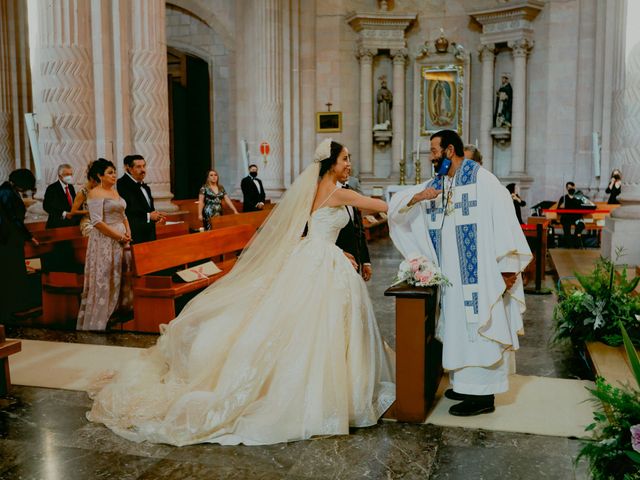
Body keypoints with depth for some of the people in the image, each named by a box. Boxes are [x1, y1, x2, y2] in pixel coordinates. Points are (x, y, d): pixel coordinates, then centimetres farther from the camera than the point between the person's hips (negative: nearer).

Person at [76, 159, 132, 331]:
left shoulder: (115, 191, 14)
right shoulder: (95, 193, -10)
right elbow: (97, 222, -18)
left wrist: (128, 233, 1)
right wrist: (119, 236, -15)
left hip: (121, 241, 8)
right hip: (105, 242, -8)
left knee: (122, 277, 9)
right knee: (105, 280, -3)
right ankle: (99, 321, 6)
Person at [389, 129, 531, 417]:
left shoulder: (482, 179, -8)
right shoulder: (434, 186, 12)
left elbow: (503, 218, -13)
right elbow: (396, 207, 10)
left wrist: (508, 266, -17)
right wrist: (416, 198, -12)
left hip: (480, 274, -7)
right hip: (451, 275, 7)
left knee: (479, 328, -3)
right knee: (459, 327, 13)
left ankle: (483, 396, 4)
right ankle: (467, 384, 25)